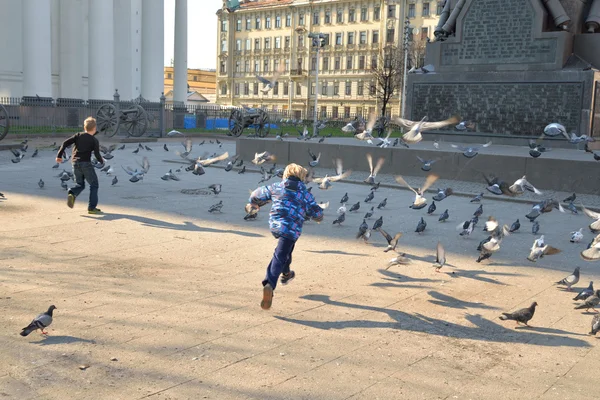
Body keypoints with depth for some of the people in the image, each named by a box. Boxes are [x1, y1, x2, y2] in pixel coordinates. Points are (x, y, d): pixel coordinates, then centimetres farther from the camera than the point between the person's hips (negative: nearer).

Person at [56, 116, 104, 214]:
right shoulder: (95, 140, 0)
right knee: (94, 184, 9)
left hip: (75, 163, 4)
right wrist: (101, 161, 18)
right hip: (86, 163, -4)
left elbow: (65, 143, 2)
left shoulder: (78, 135, 10)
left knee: (80, 184, 19)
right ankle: (91, 207, 4)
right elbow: (97, 155, -3)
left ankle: (72, 193, -15)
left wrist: (59, 155, 8)